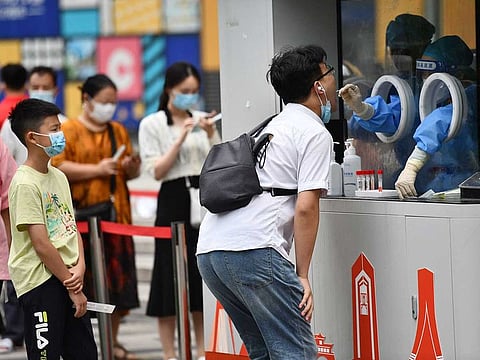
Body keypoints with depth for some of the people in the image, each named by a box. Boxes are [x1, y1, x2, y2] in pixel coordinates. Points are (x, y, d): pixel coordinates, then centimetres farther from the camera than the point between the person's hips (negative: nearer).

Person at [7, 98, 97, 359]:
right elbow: (41, 244, -16)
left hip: (68, 277, 8)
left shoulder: (59, 177, 12)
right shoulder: (25, 183, -14)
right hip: (40, 282, -8)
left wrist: (79, 268, -6)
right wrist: (73, 288, -12)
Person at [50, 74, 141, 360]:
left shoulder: (119, 131, 17)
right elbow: (56, 166, -11)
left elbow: (132, 174, 24)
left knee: (118, 278, 4)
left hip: (116, 215, 5)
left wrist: (132, 167, 0)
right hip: (81, 216, -5)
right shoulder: (69, 130, 0)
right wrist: (96, 169, -17)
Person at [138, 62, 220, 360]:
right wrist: (181, 138, -13)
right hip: (174, 202, -4)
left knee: (204, 275, 6)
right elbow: (157, 171, -7)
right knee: (171, 279, -2)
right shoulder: (152, 125, 0)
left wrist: (211, 136, -6)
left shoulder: (203, 121, 11)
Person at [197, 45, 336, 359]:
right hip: (253, 250, -9)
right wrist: (303, 275, -6)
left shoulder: (273, 127, 28)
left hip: (209, 250, 9)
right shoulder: (316, 133, 2)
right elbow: (305, 207, -8)